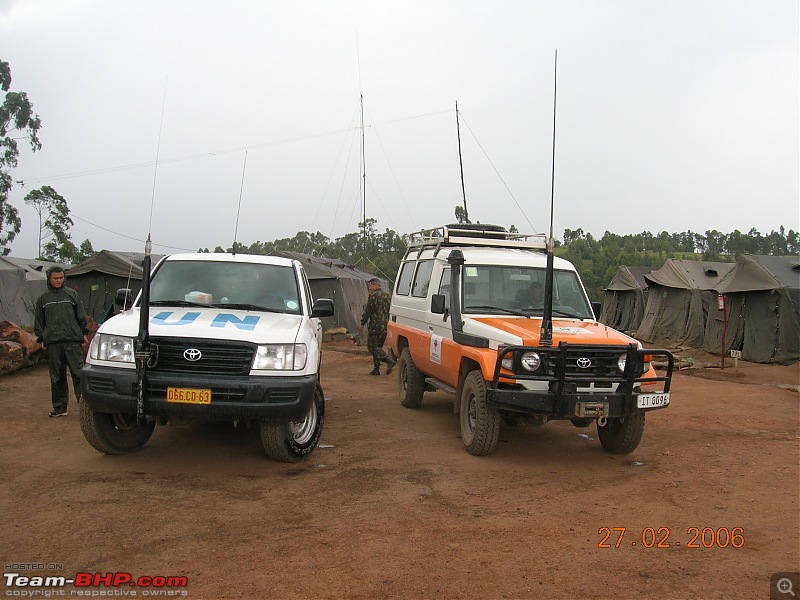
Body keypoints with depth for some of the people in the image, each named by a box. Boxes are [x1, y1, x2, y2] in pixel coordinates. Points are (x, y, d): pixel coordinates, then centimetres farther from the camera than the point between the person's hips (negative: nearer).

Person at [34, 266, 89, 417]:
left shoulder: (72, 294, 8)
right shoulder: (43, 298, 12)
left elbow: (81, 316, 11)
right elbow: (39, 320, 17)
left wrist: (83, 333, 8)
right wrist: (41, 338, 10)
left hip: (73, 340, -2)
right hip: (53, 342, 2)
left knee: (78, 372, -7)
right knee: (57, 376, 7)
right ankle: (60, 406, 14)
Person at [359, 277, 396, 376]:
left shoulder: (373, 296, -10)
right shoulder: (386, 296, 14)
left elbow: (367, 311, -12)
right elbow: (389, 310, 19)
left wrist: (363, 323, -3)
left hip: (375, 326, -8)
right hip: (385, 326, 8)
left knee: (372, 346, -5)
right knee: (378, 346, 15)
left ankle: (389, 360, -19)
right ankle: (376, 368, 14)